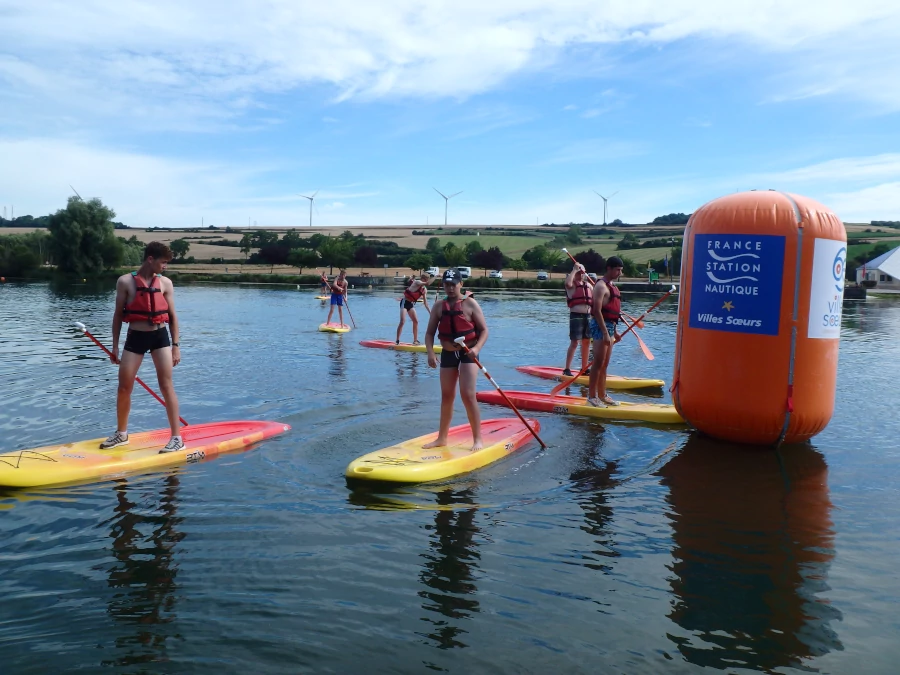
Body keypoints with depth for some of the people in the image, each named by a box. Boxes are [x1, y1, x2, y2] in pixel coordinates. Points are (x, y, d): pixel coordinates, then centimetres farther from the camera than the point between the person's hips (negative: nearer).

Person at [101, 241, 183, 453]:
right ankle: (121, 434, 25)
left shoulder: (165, 283, 1)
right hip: (135, 337, 0)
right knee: (124, 388, 5)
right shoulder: (125, 281, -2)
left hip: (160, 336, 0)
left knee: (166, 385, -4)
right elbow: (118, 315, 3)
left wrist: (176, 345, 1)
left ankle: (177, 437, -1)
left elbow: (172, 316, 5)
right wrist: (115, 346, 2)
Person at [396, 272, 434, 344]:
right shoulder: (417, 282, -13)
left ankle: (415, 341, 15)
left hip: (411, 304, 9)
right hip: (405, 302, -9)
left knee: (416, 321, 7)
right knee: (402, 321, -16)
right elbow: (427, 283, -33)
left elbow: (425, 303, 12)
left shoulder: (425, 290, 9)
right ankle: (397, 341, -12)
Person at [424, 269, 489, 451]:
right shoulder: (438, 307, 2)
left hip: (468, 354, -4)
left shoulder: (470, 304, -7)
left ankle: (478, 439, -2)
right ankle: (442, 438, 23)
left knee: (467, 395, -12)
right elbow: (430, 333, 0)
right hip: (448, 354, 4)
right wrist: (430, 352, -17)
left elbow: (484, 330, -8)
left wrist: (476, 348, -24)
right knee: (447, 396, 12)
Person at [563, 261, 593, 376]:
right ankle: (567, 369, -7)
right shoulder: (572, 284, -4)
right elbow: (568, 283, -29)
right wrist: (574, 270, -19)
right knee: (574, 342, -10)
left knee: (587, 342, 9)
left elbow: (594, 300, 23)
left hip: (588, 316, 7)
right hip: (576, 316, -7)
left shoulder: (588, 285, 17)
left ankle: (584, 368, 19)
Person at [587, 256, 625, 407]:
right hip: (601, 326, -10)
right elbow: (597, 311, -20)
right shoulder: (601, 286, -12)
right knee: (598, 363, -8)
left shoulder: (611, 286, 18)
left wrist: (613, 332, 22)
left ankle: (602, 395, 19)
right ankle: (591, 397, -4)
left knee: (604, 365, 12)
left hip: (609, 327, 10)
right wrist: (605, 333, -24)